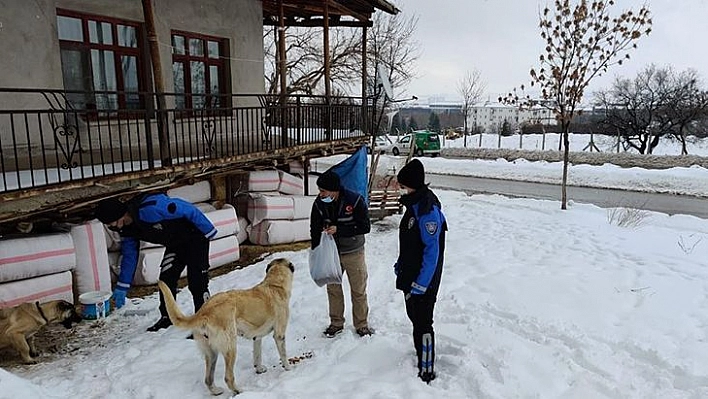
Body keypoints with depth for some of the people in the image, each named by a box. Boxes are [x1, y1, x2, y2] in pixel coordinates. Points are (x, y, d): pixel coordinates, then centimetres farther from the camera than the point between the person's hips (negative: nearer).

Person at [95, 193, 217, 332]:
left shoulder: (149, 208, -32)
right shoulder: (127, 229, -2)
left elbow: (188, 210, -28)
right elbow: (129, 255, 10)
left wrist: (208, 230, -21)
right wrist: (122, 287, 13)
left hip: (196, 236, -8)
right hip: (175, 244, 8)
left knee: (197, 282, -11)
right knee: (166, 279, 3)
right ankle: (167, 317, 19)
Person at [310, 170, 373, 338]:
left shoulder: (355, 200, -20)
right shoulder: (319, 203, -8)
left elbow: (365, 227, -18)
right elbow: (315, 230, 1)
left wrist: (339, 229, -27)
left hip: (353, 253, -3)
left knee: (359, 291, 8)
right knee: (333, 289, 13)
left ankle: (361, 325, 25)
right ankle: (336, 323, 32)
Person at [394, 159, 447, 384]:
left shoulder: (428, 211, -25)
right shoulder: (414, 204, 6)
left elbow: (432, 251, -25)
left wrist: (420, 285, -23)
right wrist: (400, 266, 20)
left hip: (423, 280, -10)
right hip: (410, 275, 10)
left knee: (422, 324, -1)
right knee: (415, 317, 21)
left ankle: (426, 372, 11)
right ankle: (420, 357, 38)